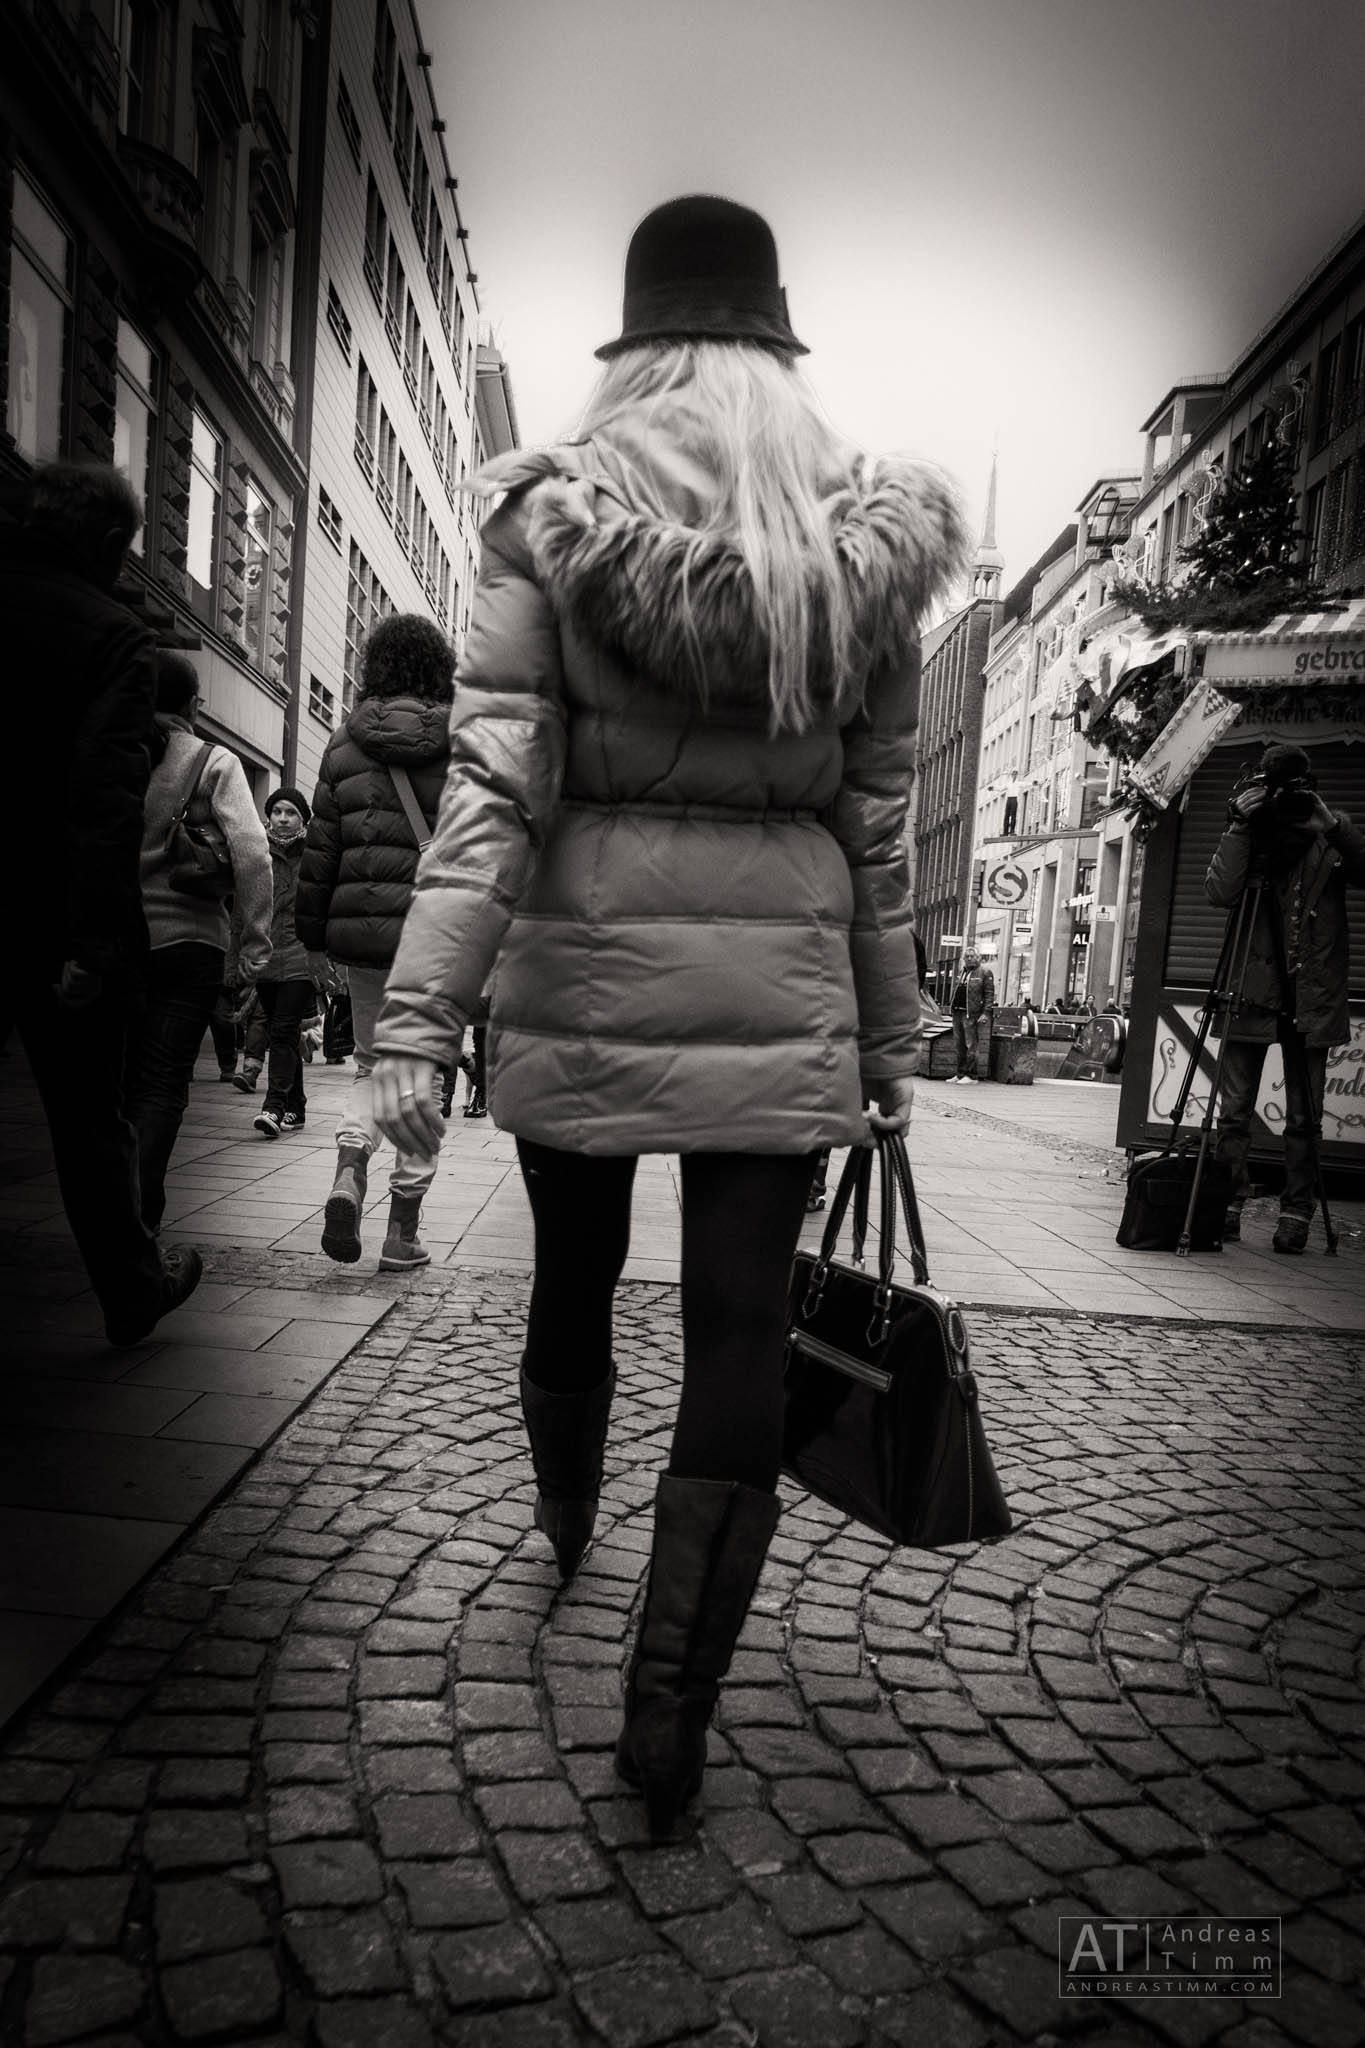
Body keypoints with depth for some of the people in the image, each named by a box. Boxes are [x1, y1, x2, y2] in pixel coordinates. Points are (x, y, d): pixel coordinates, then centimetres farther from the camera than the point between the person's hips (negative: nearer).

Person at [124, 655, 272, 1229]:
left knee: (125, 1076, 16)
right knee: (164, 1082, 1)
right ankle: (138, 1217, -9)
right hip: (189, 941, -3)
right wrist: (255, 944, -8)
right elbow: (251, 852, -12)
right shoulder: (215, 763, -2)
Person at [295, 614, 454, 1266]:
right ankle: (403, 1233, 12)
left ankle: (349, 1170, -4)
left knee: (371, 1061, 21)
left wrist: (314, 935, 14)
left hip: (360, 926, 3)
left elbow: (320, 843, 8)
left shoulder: (346, 740, 7)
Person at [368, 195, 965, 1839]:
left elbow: (492, 782, -11)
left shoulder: (551, 514, 0)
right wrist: (891, 1038, 10)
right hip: (779, 984, 0)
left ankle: (565, 1521, 51)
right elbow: (875, 824, 4)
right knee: (739, 1333, 8)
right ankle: (669, 1716, 13)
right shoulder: (867, 542, 4)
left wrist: (419, 1015, -11)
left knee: (574, 1278, 22)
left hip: (584, 969, 1)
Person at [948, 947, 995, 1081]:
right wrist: (950, 1006, 18)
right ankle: (960, 1074, 17)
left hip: (971, 1014, -7)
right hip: (957, 1013, 7)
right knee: (958, 1045, 10)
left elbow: (989, 994, -8)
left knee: (971, 1045, -5)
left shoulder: (985, 973, -2)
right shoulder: (961, 972, 19)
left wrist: (986, 1012, -15)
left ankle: (971, 1075, 0)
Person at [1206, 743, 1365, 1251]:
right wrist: (1241, 826, -15)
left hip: (1312, 998, 0)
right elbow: (1220, 892, -11)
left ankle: (1296, 1215, 11)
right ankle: (1225, 1209, 8)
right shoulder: (1246, 835, 6)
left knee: (1304, 1117, 3)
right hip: (1253, 993, 0)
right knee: (1235, 1110, 0)